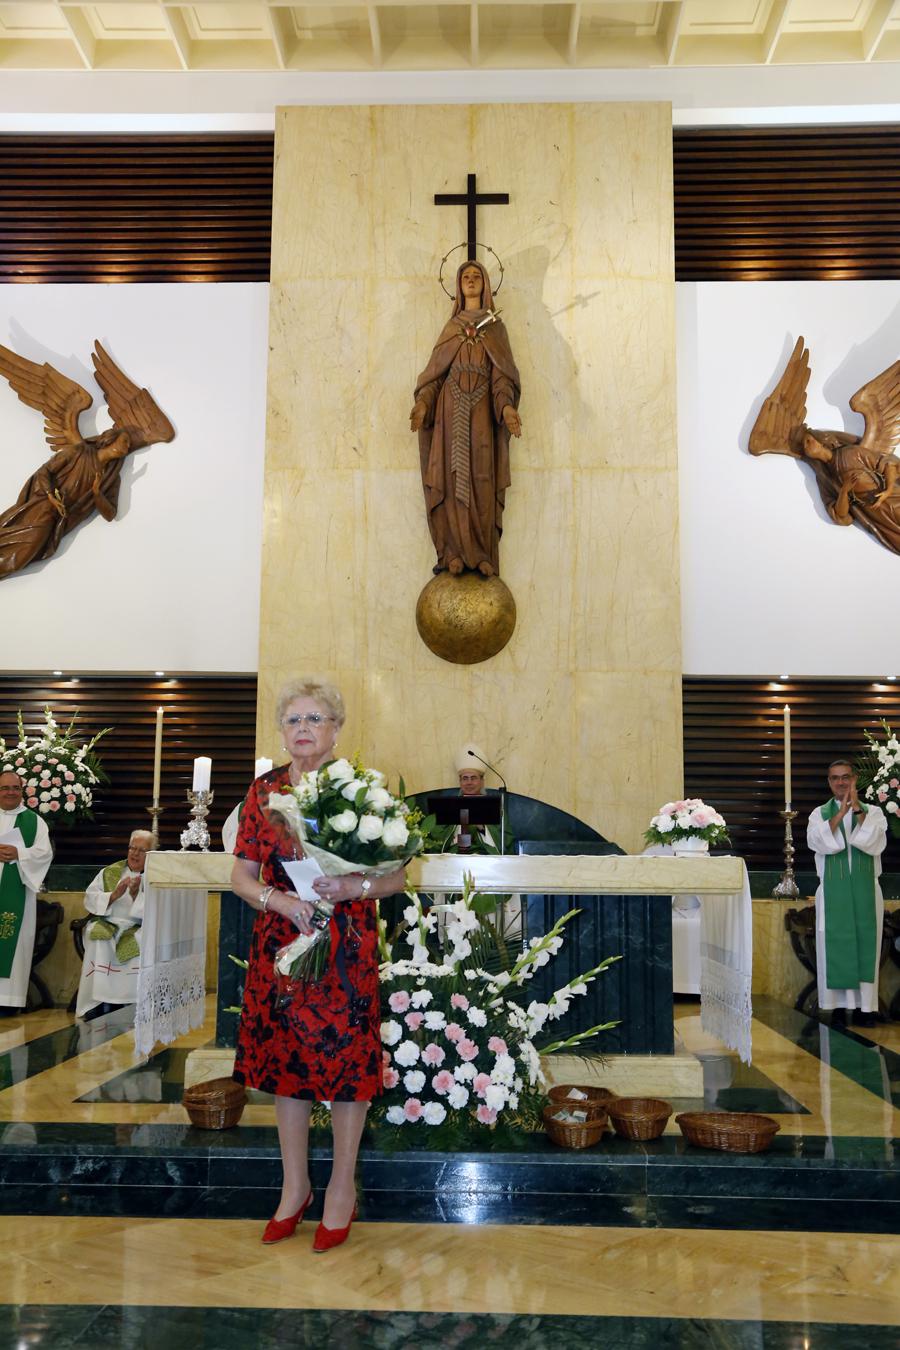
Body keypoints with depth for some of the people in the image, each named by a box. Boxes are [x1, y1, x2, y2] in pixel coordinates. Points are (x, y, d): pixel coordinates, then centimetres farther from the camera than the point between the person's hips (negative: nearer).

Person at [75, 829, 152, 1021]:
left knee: (140, 943, -33)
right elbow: (90, 899, 5)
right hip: (108, 925, 2)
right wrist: (114, 895, -12)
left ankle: (132, 1003, -23)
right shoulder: (110, 872, 15)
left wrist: (136, 894, -19)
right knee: (99, 940, -30)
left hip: (139, 929, -1)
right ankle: (99, 1004, -23)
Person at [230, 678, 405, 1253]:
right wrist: (276, 898, -14)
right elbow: (242, 874, 5)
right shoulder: (265, 790, 4)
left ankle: (342, 1188, 24)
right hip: (281, 944, 3)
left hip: (347, 947, -3)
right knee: (284, 1056, 11)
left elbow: (396, 875, -2)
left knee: (346, 1059, 4)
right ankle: (295, 1186, 30)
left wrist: (353, 887, -21)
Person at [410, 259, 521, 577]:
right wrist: (423, 404, -9)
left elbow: (502, 373, 3)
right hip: (452, 407, 1)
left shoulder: (495, 327, 15)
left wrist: (506, 405, -16)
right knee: (453, 479, -7)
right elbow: (435, 371, 9)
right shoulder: (451, 327, 17)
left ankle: (483, 556, -4)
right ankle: (455, 553, -6)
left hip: (482, 408, -1)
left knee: (482, 481, -6)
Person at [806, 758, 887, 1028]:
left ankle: (864, 1005, 8)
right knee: (835, 945, 0)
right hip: (833, 892, 0)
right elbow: (818, 843, -13)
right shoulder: (820, 814, 6)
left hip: (865, 891, 0)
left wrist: (857, 809, -16)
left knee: (866, 944, 1)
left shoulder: (873, 812, 7)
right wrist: (840, 812, -20)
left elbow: (875, 844, -10)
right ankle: (839, 1005, 5)